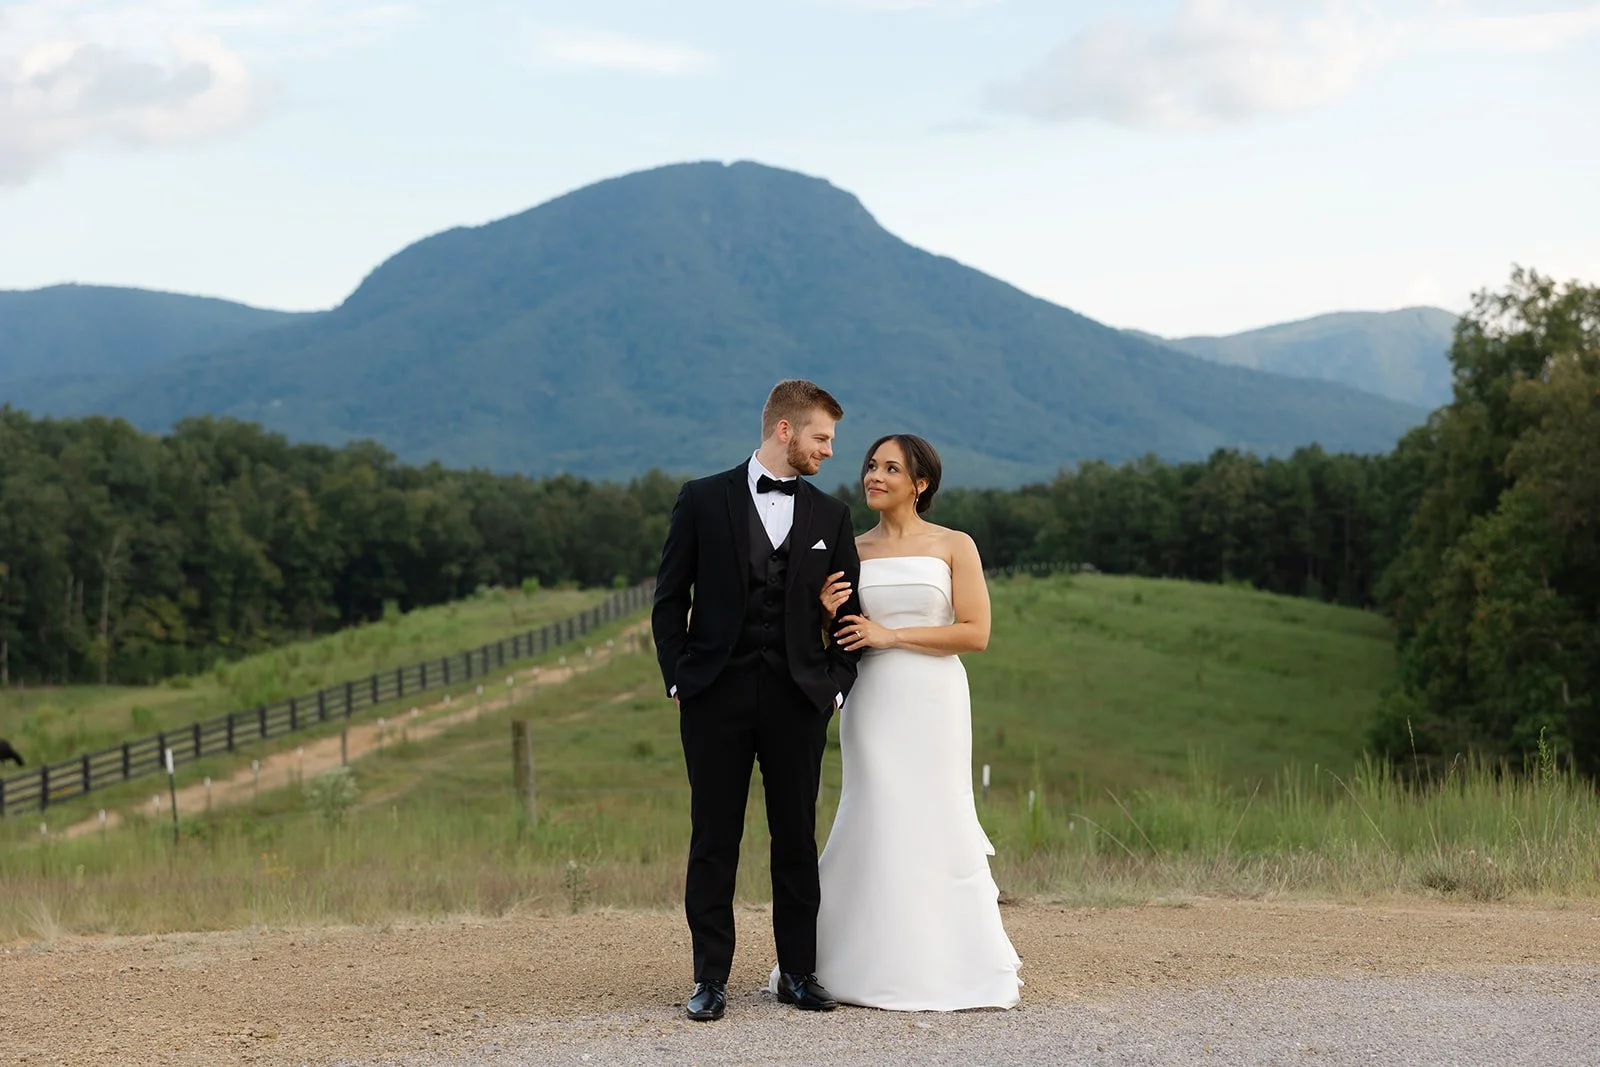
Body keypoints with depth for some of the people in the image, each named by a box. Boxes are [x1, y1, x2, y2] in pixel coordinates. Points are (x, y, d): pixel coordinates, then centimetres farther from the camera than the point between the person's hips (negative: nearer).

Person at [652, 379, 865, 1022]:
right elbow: (670, 599, 3)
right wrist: (678, 678, -5)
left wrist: (837, 685, 2)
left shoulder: (830, 516, 10)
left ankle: (798, 972, 15)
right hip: (716, 697, -2)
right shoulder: (704, 500, 2)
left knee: (797, 839, 6)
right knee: (713, 841, 2)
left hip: (798, 701, 2)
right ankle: (711, 979, 8)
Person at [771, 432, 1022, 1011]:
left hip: (933, 702, -2)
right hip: (872, 701, 2)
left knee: (933, 826, 0)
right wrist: (829, 613, -7)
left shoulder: (954, 545, 0)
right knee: (876, 825, 1)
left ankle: (945, 966, 13)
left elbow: (976, 633, -7)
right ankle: (878, 965, 10)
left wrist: (891, 635, -11)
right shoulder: (853, 551, 10)